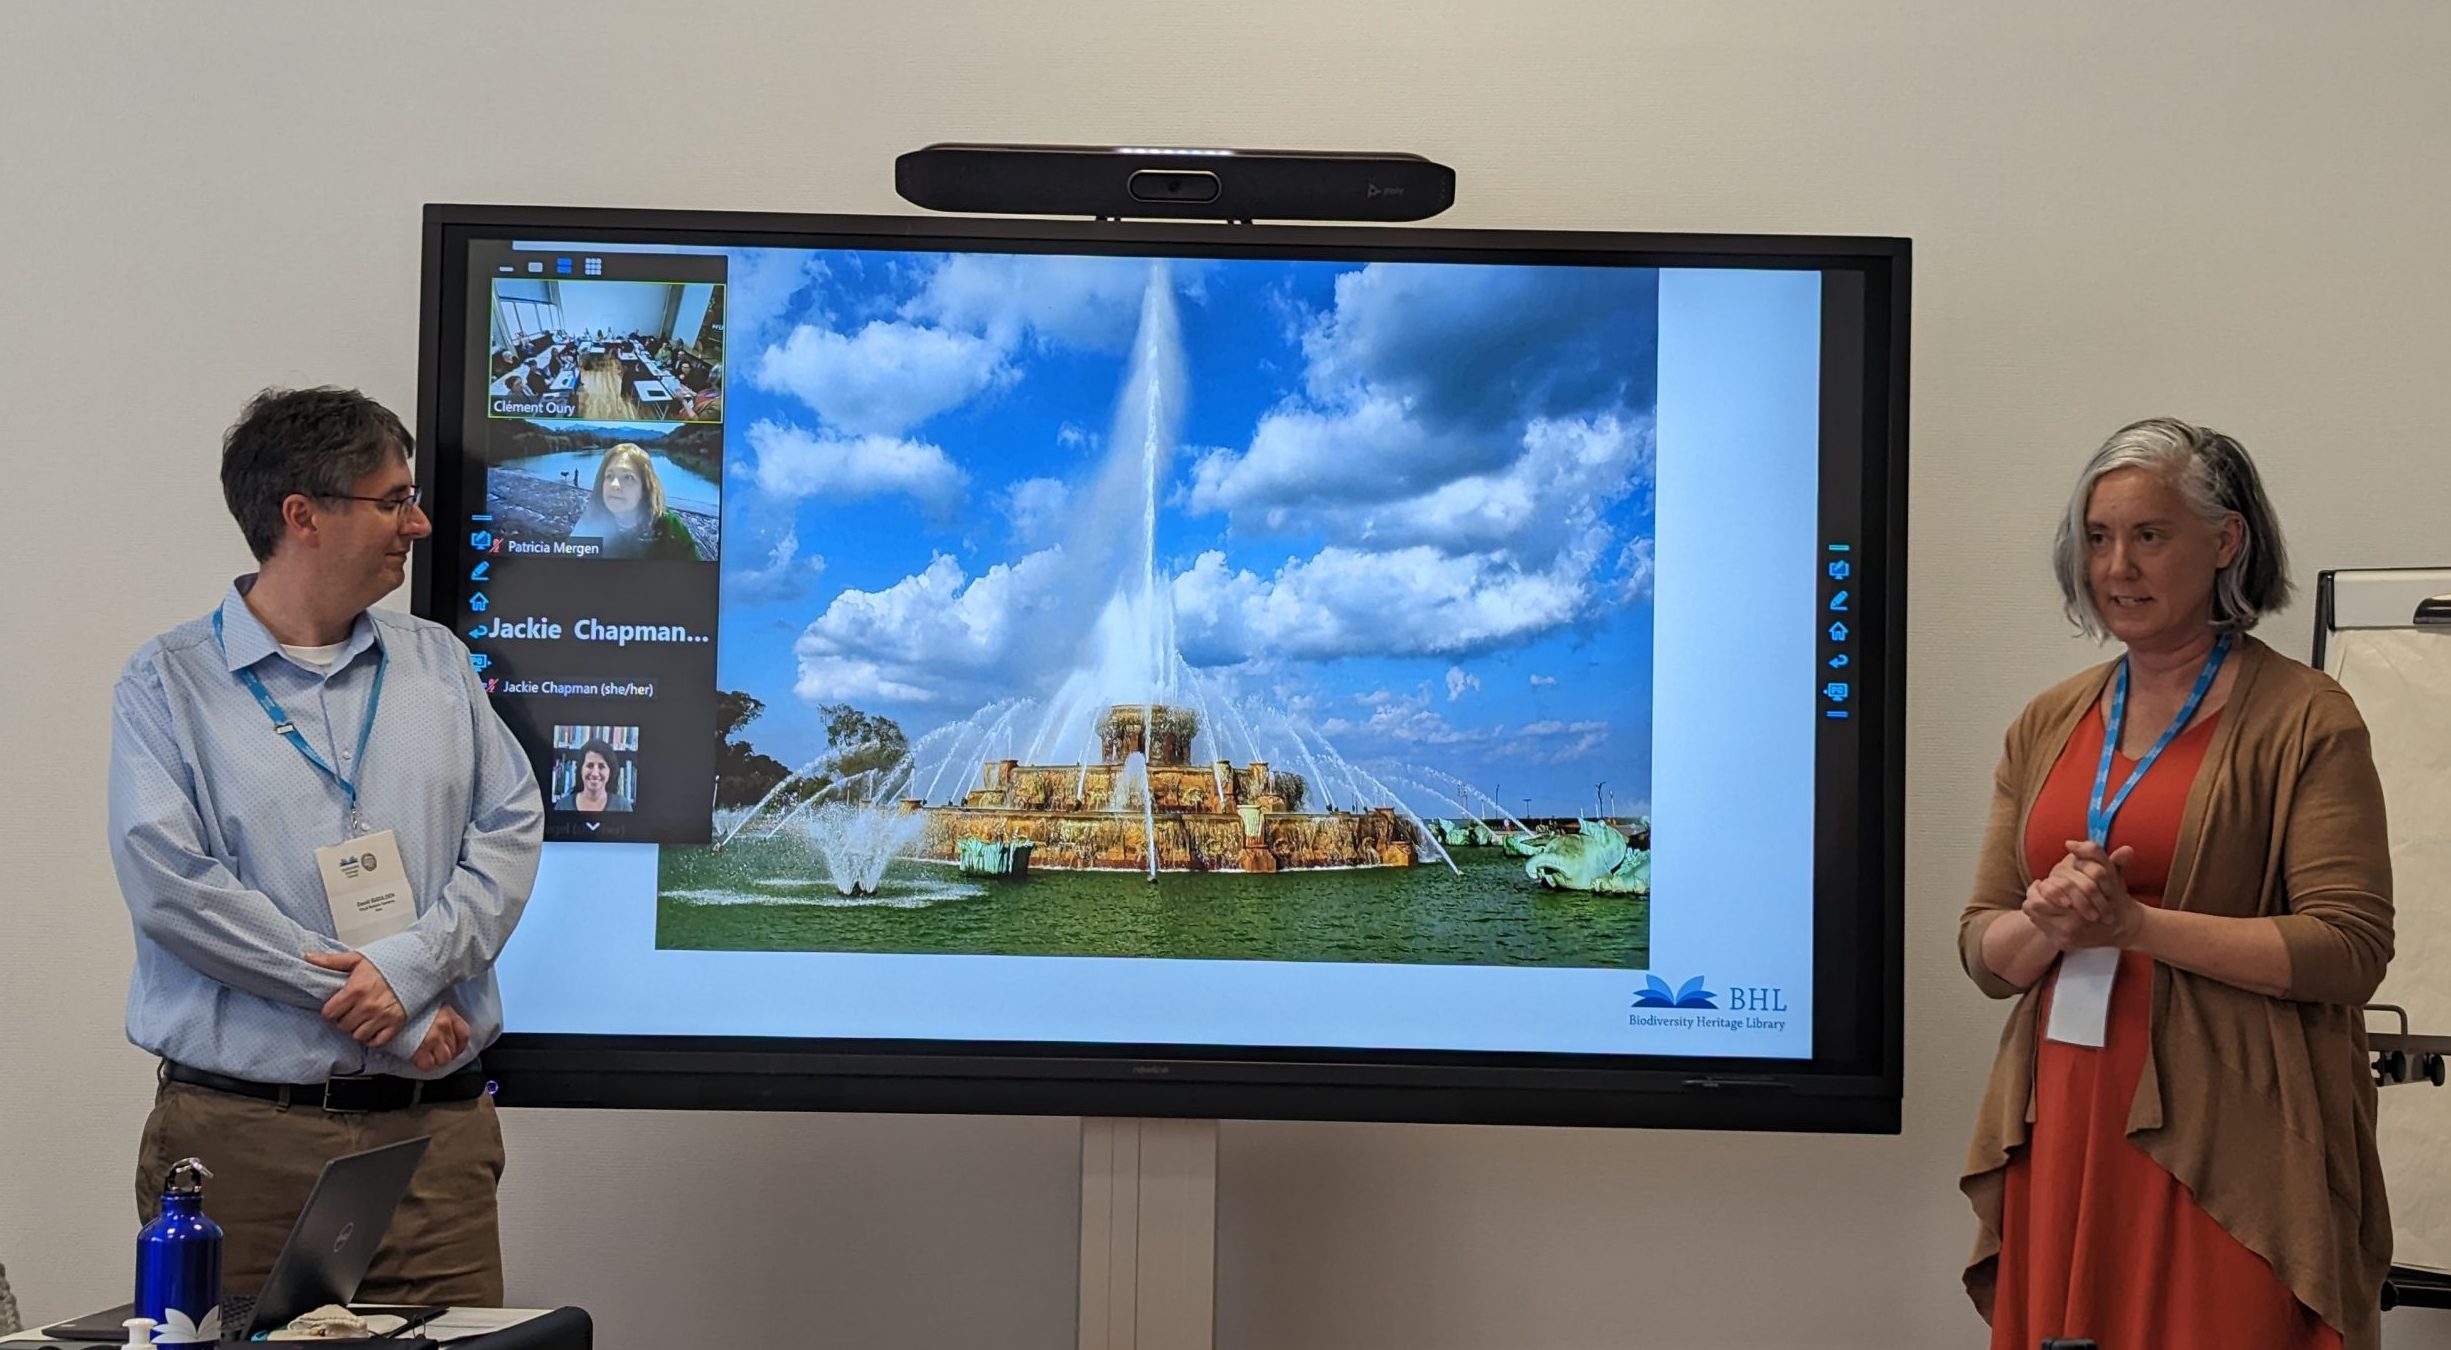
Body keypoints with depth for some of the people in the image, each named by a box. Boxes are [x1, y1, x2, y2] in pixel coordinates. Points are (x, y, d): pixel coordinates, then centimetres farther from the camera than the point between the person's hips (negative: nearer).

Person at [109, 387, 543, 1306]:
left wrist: (409, 965, -12)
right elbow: (170, 883, -11)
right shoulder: (168, 684, 1)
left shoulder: (436, 662, 14)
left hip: (433, 1126, 3)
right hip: (241, 1129, -3)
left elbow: (512, 828, 6)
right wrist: (384, 1011, -12)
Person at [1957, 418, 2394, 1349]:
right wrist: (2050, 926, -9)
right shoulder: (2048, 726, 14)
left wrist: (2133, 924, -16)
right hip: (2063, 1138, 5)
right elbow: (1981, 949, 14)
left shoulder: (2304, 720, -3)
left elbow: (2350, 949, -11)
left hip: (2226, 1154, -4)